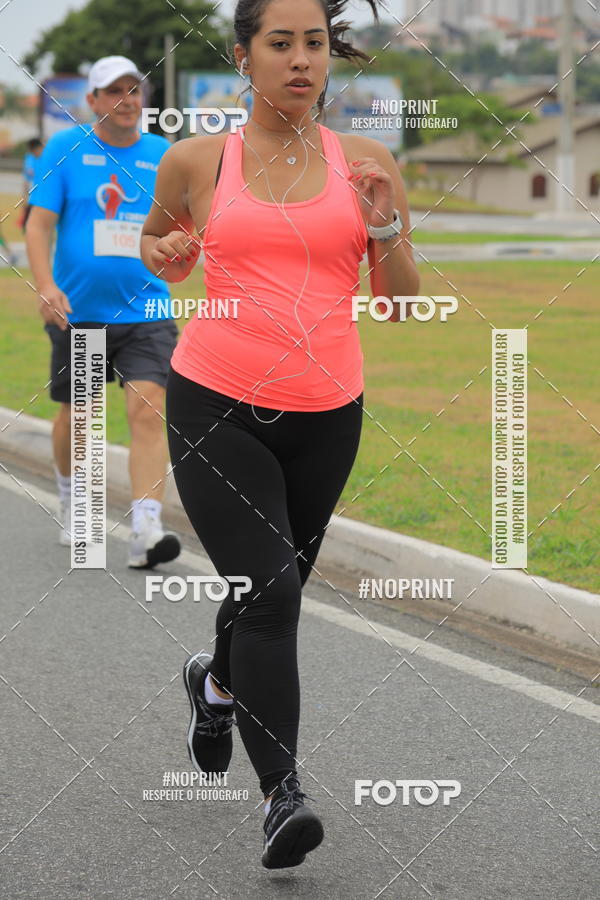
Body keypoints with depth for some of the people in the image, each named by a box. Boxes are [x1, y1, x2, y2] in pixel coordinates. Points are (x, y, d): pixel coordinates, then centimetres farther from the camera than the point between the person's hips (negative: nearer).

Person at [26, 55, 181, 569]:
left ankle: (145, 533, -21)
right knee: (75, 415, 12)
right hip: (77, 312, -1)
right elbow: (39, 223, -5)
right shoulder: (66, 148, -1)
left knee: (148, 412, -15)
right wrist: (46, 286, -18)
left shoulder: (162, 155, 6)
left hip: (145, 313, 1)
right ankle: (71, 499, 41)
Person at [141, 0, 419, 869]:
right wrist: (164, 255, -4)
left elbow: (404, 299, 5)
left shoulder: (366, 163, 2)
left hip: (325, 416, 3)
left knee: (277, 585, 19)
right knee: (268, 590, -18)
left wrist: (384, 222, -13)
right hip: (217, 406, -3)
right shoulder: (195, 161, -1)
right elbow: (159, 241, 19)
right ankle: (282, 793, -17)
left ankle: (218, 681, 52)